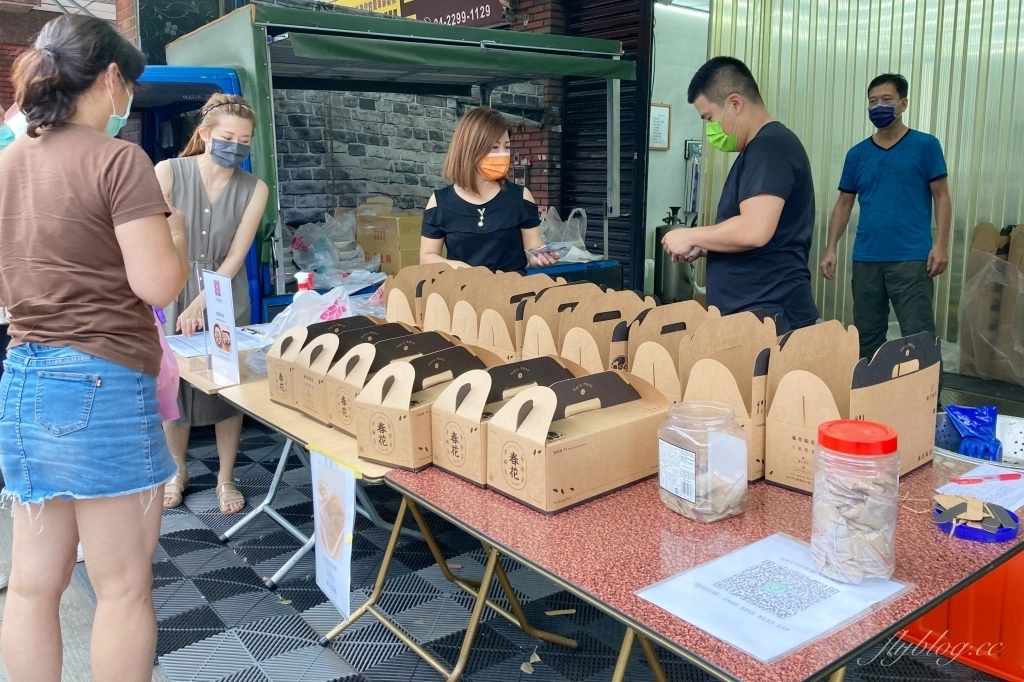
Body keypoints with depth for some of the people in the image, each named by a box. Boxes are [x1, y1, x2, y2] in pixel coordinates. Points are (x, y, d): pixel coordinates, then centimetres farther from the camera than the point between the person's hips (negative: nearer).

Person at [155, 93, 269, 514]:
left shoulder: (253, 189, -6)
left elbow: (235, 257, -9)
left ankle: (225, 479, 24)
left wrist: (201, 304, -17)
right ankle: (177, 472, 32)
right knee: (172, 385, 9)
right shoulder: (169, 172, -11)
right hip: (171, 297, -1)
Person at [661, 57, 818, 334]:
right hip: (749, 310, 10)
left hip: (768, 314, -10)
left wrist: (691, 236, -13)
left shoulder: (770, 146, -14)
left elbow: (754, 230, -27)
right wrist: (704, 246, 10)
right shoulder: (760, 148, 18)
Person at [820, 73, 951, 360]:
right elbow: (844, 204, 13)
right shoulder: (857, 154, 11)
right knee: (866, 336, 10)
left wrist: (941, 245, -11)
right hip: (865, 259, 4)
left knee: (918, 337, -4)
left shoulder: (925, 145, 2)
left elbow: (941, 197, 1)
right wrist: (831, 249, 3)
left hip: (911, 259, -4)